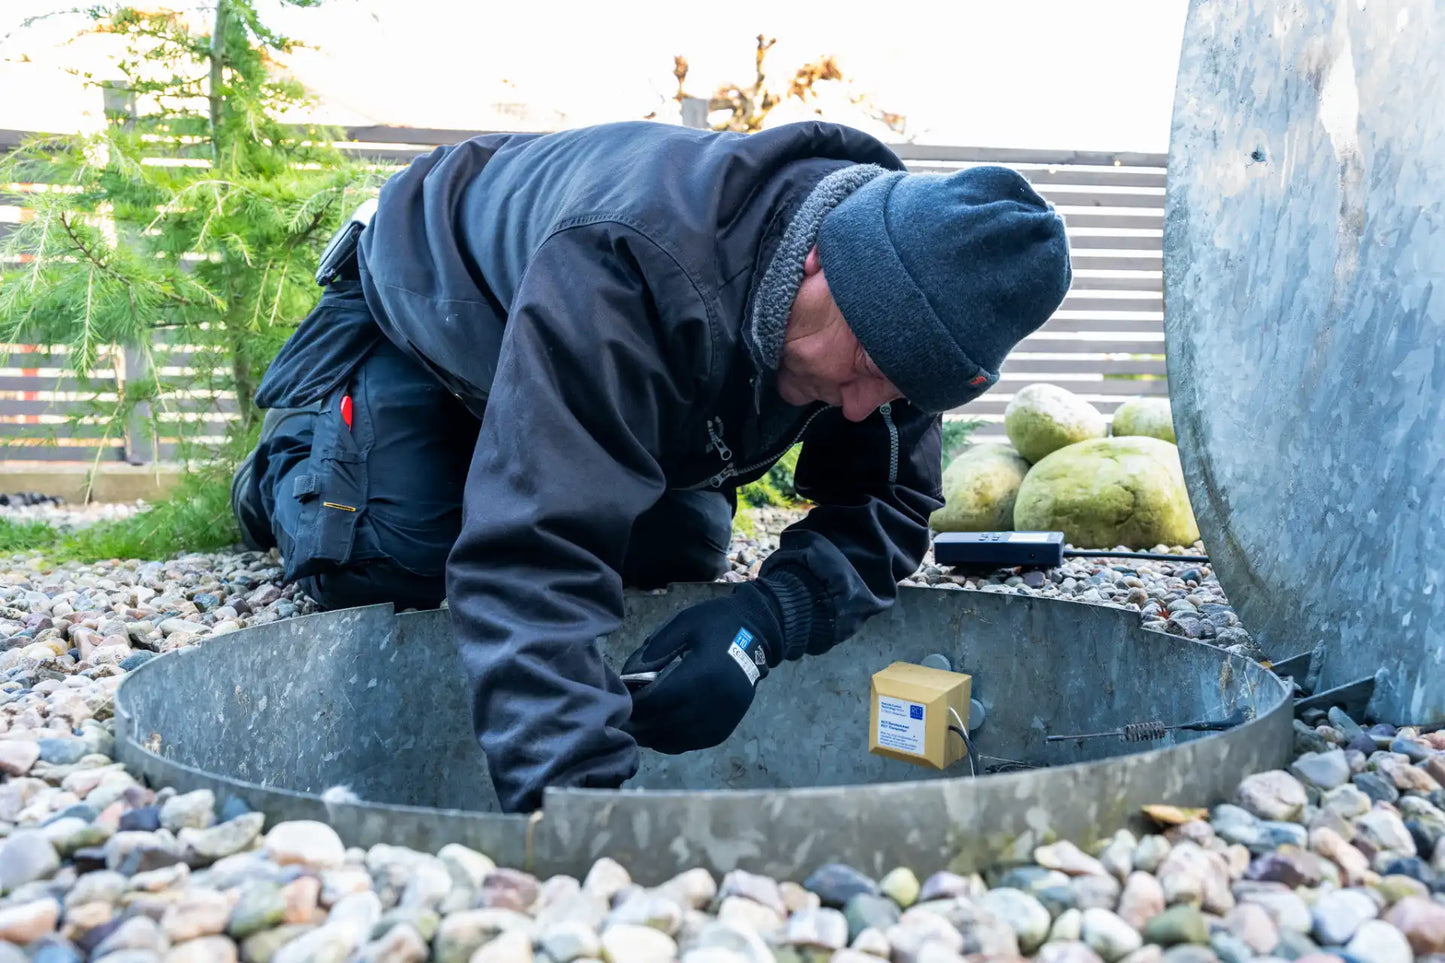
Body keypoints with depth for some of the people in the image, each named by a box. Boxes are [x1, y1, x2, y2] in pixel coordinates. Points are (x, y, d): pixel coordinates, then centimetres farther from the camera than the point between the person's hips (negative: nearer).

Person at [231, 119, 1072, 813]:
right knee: (388, 562, -21)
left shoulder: (895, 307, -27)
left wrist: (765, 621, -41)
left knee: (681, 558, -1)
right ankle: (287, 461, 16)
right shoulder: (623, 265, -50)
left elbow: (889, 508, -21)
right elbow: (532, 559, -55)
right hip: (431, 301, -5)